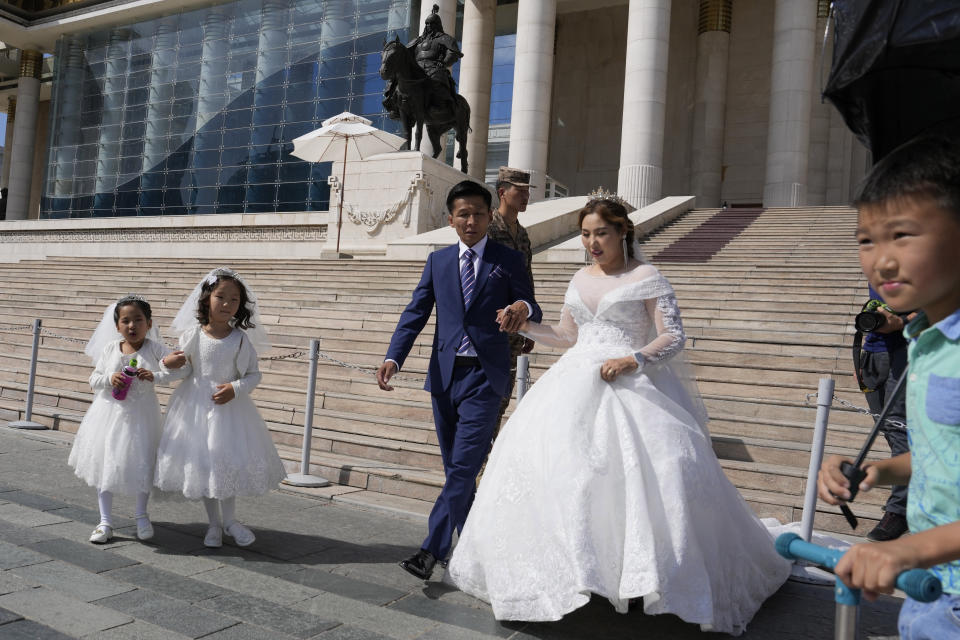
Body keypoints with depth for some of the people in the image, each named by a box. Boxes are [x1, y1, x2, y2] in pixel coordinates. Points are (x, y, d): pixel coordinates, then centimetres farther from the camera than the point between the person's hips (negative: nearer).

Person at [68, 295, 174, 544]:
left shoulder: (154, 348, -7)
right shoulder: (110, 348, 0)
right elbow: (93, 379, 5)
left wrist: (154, 376, -29)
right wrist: (109, 378, -15)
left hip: (141, 415, -2)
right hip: (111, 412, 2)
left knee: (141, 465, 6)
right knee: (105, 463, 7)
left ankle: (141, 516, 29)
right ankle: (105, 521, 21)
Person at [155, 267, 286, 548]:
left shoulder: (240, 339, -8)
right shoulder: (192, 334, -6)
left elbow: (253, 374, -3)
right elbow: (186, 370, 2)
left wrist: (235, 388, -19)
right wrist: (171, 364, -18)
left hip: (229, 407, -1)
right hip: (196, 406, 2)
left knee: (229, 461, 3)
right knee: (201, 464, 10)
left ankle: (229, 521, 23)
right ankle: (214, 523, 27)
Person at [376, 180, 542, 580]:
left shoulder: (508, 261, 4)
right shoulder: (438, 261, 12)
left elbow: (532, 311, 3)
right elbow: (416, 313, 6)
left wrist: (522, 308, -23)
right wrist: (393, 358, -8)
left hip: (484, 376, -4)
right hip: (445, 374, 4)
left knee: (464, 466, -9)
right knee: (455, 468, 12)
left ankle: (433, 548, -1)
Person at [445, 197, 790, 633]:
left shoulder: (646, 277, -1)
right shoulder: (580, 279, 17)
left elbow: (674, 338, -6)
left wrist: (633, 360, -21)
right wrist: (526, 327, 10)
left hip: (629, 385, -6)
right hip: (575, 385, 6)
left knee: (659, 469, -19)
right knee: (540, 455, -4)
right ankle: (560, 561, 10)